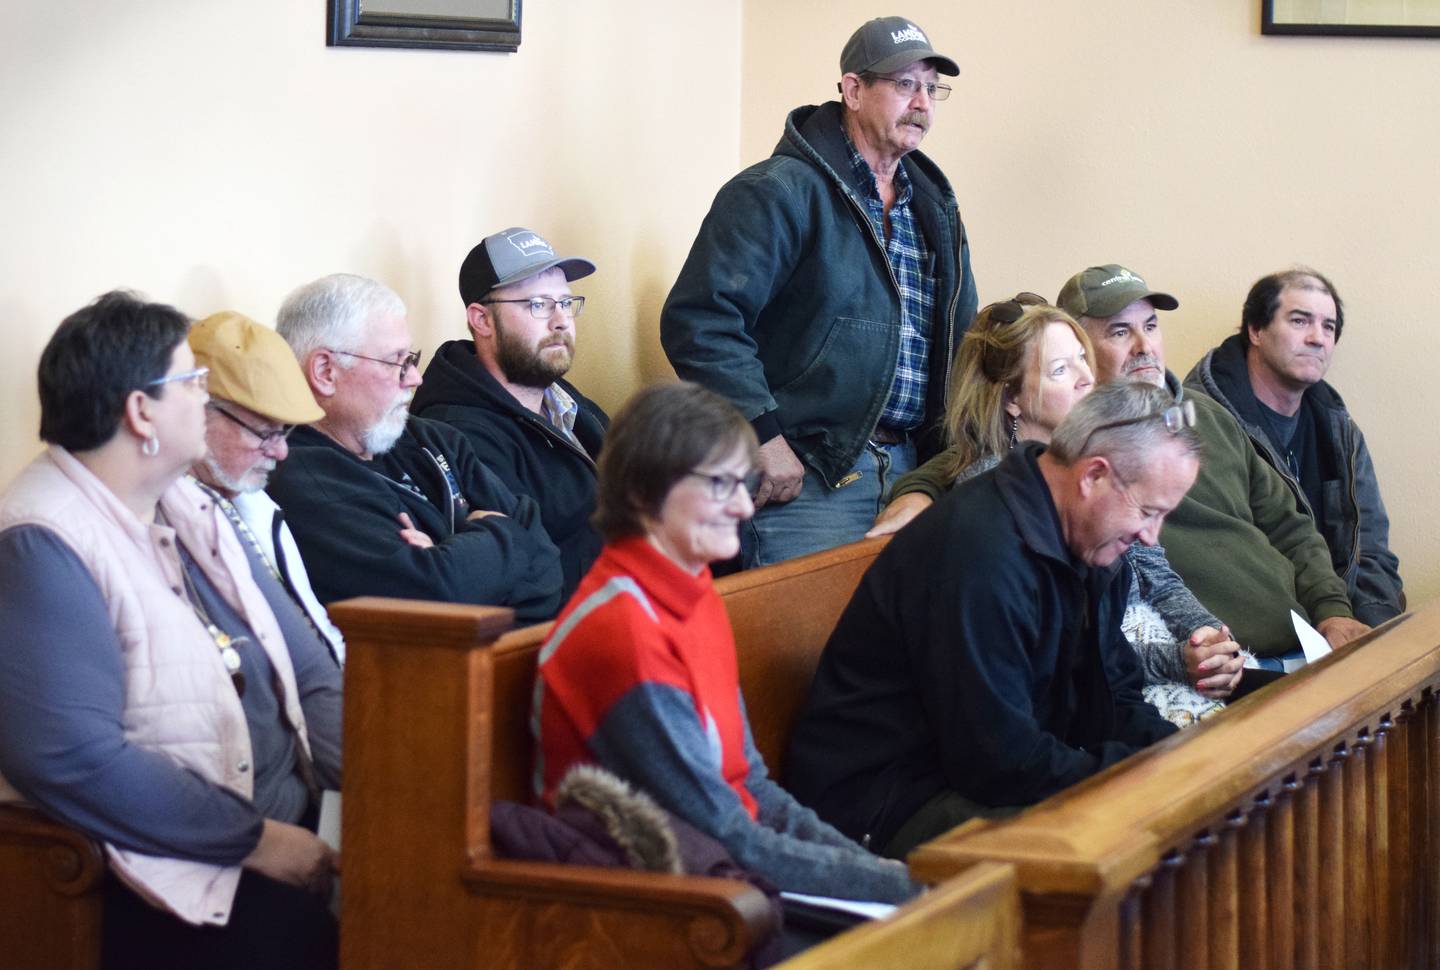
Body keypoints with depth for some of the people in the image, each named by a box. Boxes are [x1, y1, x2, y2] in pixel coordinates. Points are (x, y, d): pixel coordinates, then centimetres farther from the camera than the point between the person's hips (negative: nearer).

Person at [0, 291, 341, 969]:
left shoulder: (187, 507, 15)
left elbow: (306, 671, 14)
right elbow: (71, 758, -23)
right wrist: (257, 841, -18)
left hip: (294, 815, 8)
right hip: (175, 869, -8)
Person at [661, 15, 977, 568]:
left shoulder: (935, 207, 17)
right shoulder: (777, 193, -9)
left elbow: (961, 332, 28)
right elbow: (697, 319, -17)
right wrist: (763, 435, -20)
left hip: (911, 468, 7)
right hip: (806, 474, -7)